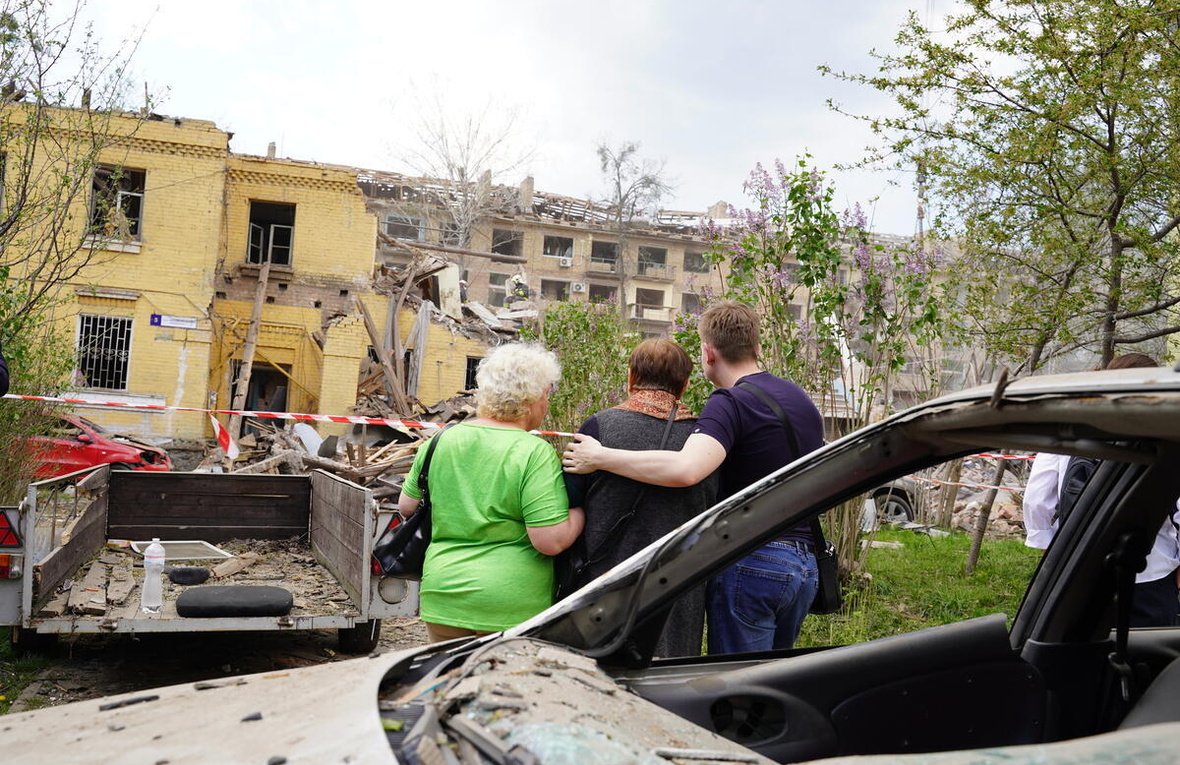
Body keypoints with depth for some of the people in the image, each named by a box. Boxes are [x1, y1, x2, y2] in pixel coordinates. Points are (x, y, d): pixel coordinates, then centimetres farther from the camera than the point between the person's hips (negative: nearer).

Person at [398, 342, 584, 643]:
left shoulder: (442, 439, 1)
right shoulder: (535, 452, -14)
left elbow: (406, 506, 12)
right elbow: (551, 541, -18)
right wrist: (583, 508, -2)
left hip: (441, 598, 5)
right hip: (511, 608, -4)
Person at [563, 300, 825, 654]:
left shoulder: (730, 402, -14)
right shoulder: (802, 399, 14)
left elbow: (685, 469, -32)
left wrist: (599, 457, -24)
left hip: (752, 563, -9)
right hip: (806, 565, 9)